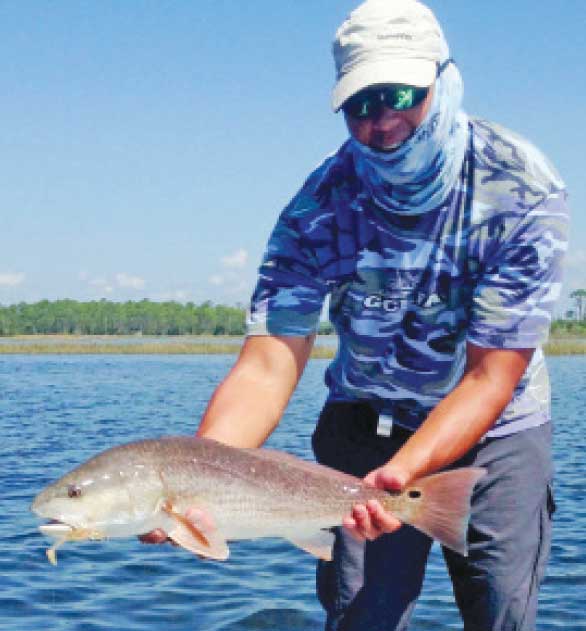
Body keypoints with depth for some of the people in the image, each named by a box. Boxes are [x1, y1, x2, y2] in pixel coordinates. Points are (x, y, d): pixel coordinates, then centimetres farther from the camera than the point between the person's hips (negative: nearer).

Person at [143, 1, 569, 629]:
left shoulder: (523, 190, -24)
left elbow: (490, 378, -24)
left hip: (495, 429, 0)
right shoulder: (320, 209, -20)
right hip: (369, 422, 1)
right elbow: (266, 368, -28)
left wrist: (402, 472, -40)